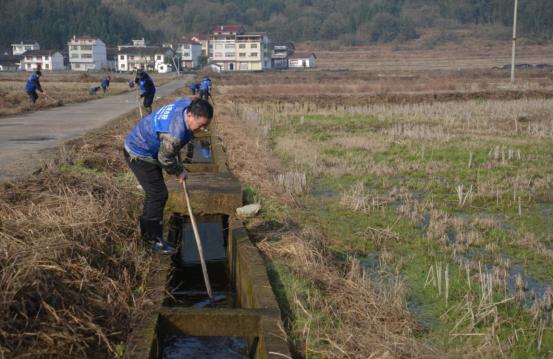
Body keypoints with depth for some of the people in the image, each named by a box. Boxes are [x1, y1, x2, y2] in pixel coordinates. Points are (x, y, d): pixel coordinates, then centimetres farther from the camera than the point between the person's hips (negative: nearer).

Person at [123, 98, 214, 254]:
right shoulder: (175, 134, -38)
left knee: (154, 193, 17)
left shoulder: (187, 105, -11)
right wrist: (179, 172, -2)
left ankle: (147, 234, 30)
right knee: (158, 195, -7)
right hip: (139, 155, -10)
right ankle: (154, 241, 4)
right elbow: (165, 159, -21)